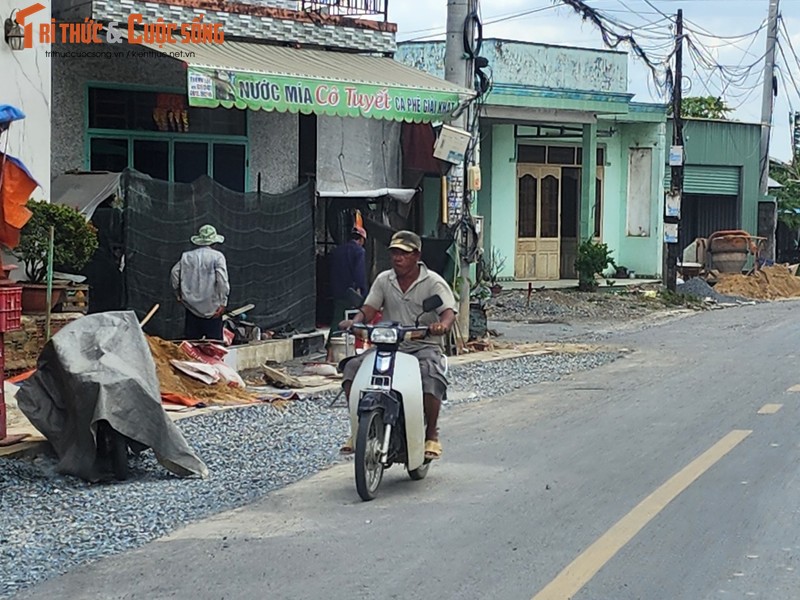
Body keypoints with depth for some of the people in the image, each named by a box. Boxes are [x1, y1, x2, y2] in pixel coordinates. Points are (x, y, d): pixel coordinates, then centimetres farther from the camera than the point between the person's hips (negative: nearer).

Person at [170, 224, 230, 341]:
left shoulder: (187, 256, 6)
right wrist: (223, 302, -9)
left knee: (191, 340, 8)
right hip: (212, 307, -4)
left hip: (191, 305, 4)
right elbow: (222, 280, -13)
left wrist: (179, 294, 16)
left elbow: (174, 273, 5)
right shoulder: (217, 256, -6)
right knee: (214, 341, 0)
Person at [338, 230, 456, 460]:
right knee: (353, 367, -19)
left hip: (424, 346, -4)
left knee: (431, 376, -36)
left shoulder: (433, 282, -3)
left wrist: (442, 325, -41)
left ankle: (431, 435, -18)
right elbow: (369, 309, 4)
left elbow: (448, 311, -16)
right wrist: (354, 321, -19)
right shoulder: (384, 280, 11)